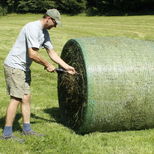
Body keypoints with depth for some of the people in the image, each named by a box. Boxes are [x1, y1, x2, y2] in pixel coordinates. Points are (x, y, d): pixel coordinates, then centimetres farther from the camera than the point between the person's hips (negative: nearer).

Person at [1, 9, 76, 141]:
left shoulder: (45, 33, 10)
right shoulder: (33, 28, -21)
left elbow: (52, 52, 16)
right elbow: (32, 54, -25)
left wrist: (66, 67, 11)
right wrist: (47, 65, -11)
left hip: (24, 68, 10)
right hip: (14, 66, -10)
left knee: (26, 98, 12)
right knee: (16, 98, -10)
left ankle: (27, 129, 21)